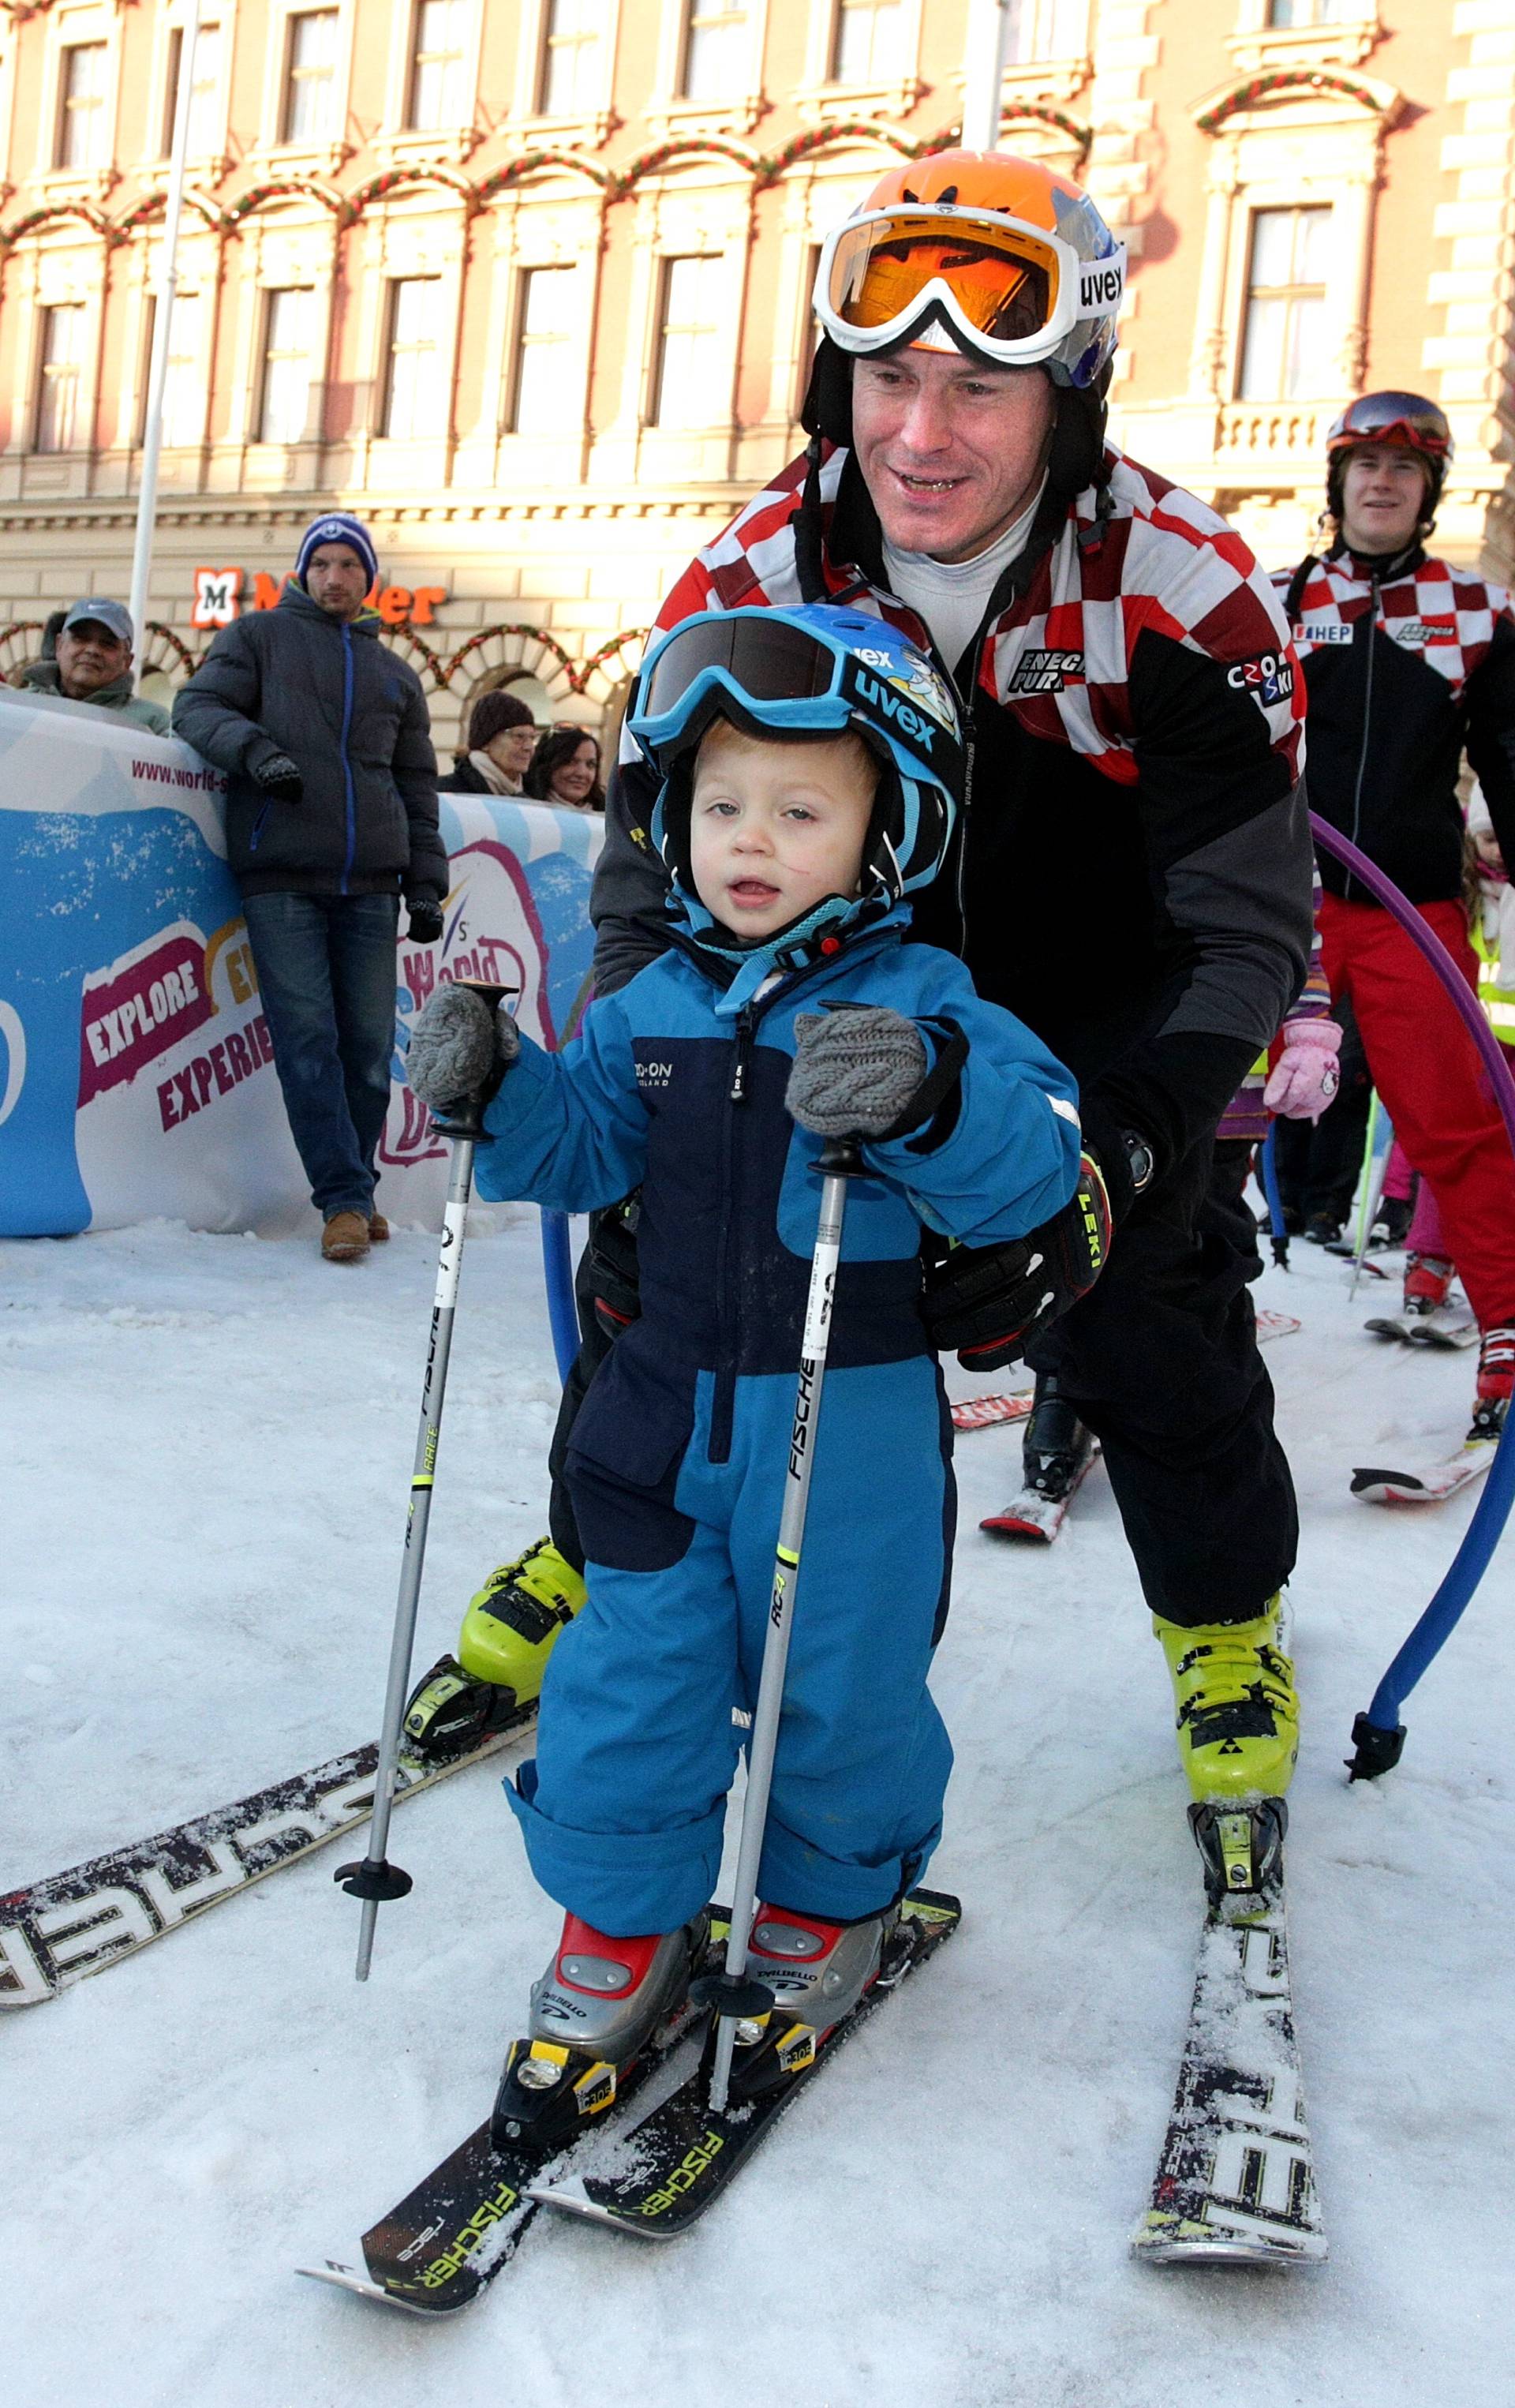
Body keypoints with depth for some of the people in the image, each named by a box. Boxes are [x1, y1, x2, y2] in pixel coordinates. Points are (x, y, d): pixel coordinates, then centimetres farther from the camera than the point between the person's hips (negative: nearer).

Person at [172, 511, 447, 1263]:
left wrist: (425, 884, 13)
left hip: (369, 884, 3)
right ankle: (343, 1199, -6)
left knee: (370, 1043, 0)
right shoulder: (260, 637, 13)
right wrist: (251, 745, -18)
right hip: (280, 876, -3)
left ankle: (355, 1186, 13)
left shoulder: (396, 675, 22)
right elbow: (197, 704, 3)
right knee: (307, 1038, -9)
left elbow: (418, 788, 22)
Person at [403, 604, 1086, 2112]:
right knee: (632, 1673, 9)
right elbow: (580, 1146, 9)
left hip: (850, 1422, -3)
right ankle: (623, 1930, 30)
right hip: (670, 1406, 4)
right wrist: (495, 1086, -11)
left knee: (838, 1685, 11)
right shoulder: (656, 1005, 4)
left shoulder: (924, 1009, -11)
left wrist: (929, 1095, -41)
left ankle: (827, 1909, 38)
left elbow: (1029, 1163, -22)